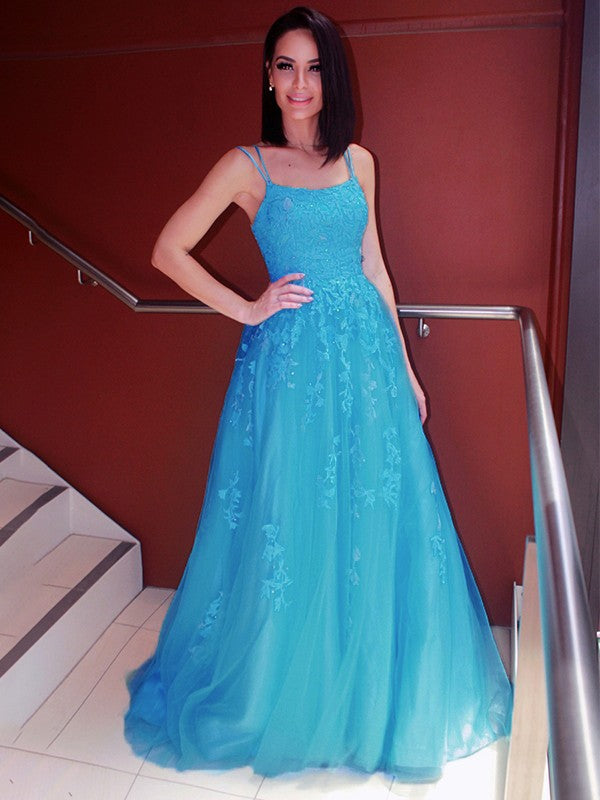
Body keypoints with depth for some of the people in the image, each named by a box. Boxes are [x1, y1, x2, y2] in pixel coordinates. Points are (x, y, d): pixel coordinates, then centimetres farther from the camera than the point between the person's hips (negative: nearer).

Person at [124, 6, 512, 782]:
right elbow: (168, 251, -1)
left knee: (377, 524, 8)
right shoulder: (247, 165, 0)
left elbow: (373, 268, 14)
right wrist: (246, 309, -5)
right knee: (292, 526, 4)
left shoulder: (358, 162, 11)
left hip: (368, 353, 4)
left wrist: (404, 367, 12)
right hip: (292, 360, -4)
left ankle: (372, 692, 29)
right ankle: (281, 694, 29)